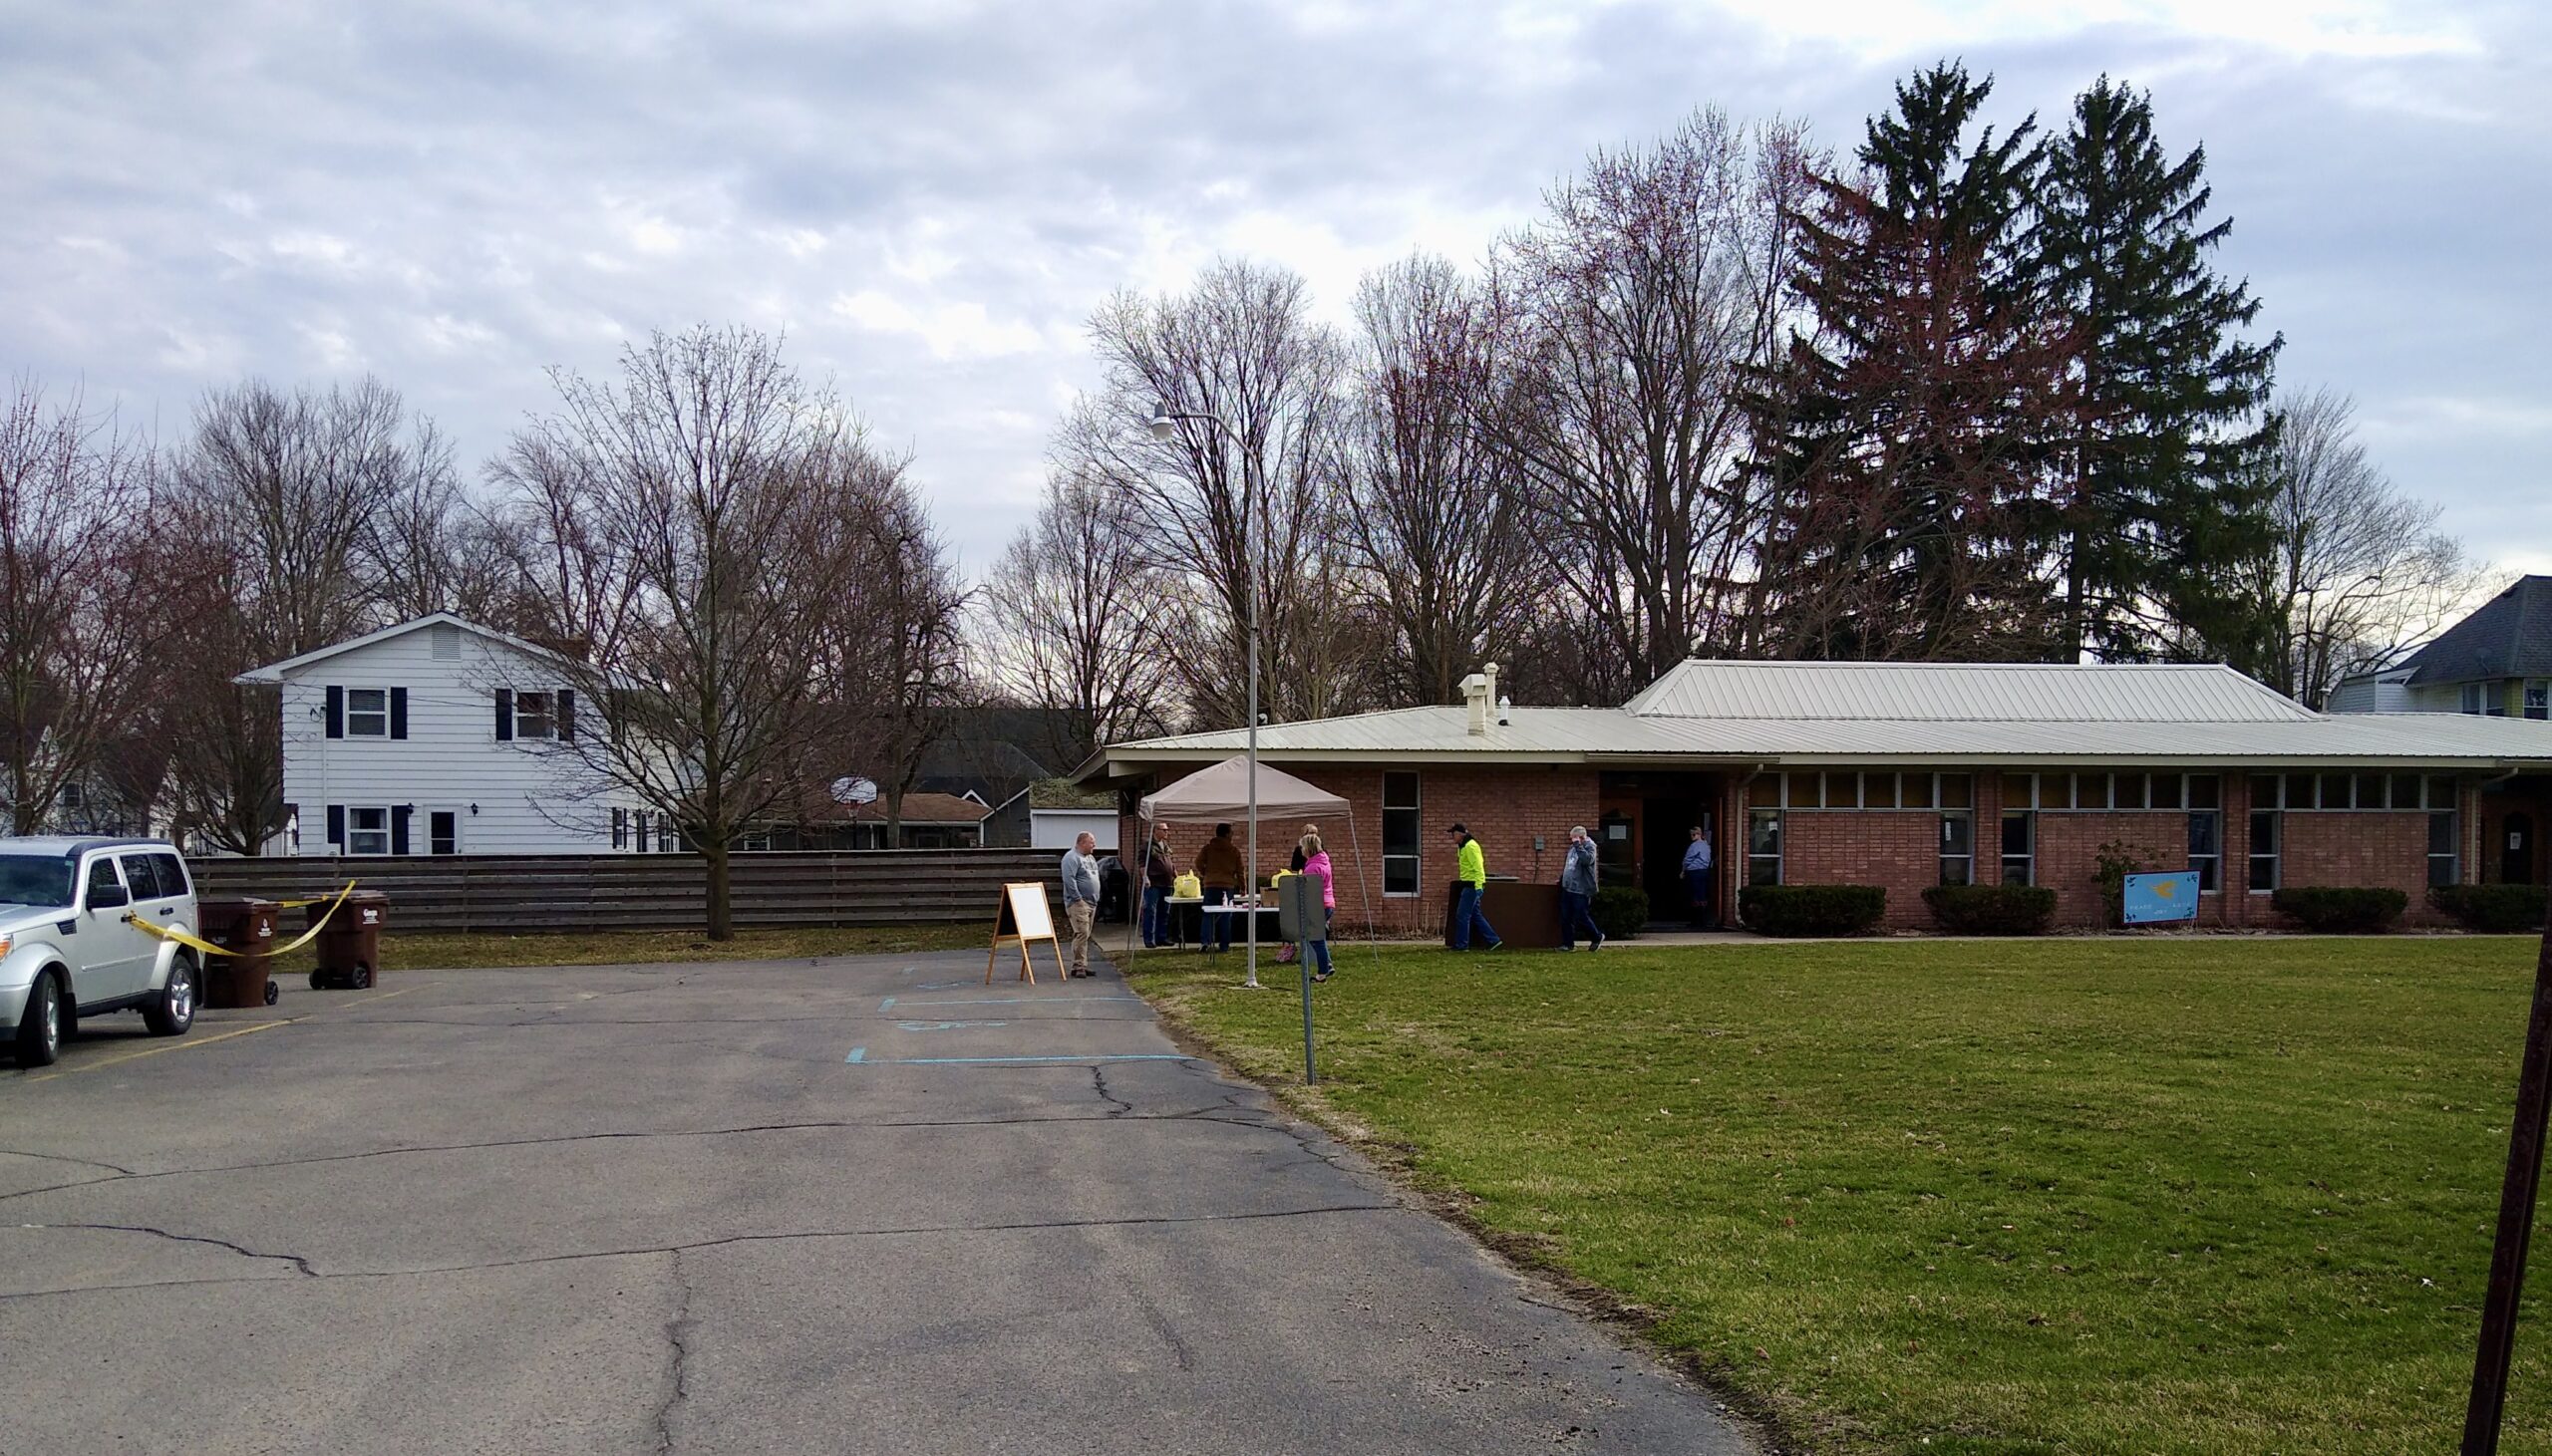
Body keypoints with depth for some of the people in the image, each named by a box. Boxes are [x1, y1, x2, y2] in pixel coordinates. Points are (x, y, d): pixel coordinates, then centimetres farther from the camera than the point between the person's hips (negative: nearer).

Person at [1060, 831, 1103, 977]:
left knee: (1085, 935, 10)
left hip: (1092, 903, 9)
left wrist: (1096, 898, 19)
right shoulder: (1071, 857, -12)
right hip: (1078, 903, -9)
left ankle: (1083, 965, 13)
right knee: (1081, 933, -14)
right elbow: (1069, 879, -21)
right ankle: (1078, 966, -14)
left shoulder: (1090, 857, 19)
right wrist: (1078, 898, -21)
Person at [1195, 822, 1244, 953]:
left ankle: (1207, 941, -12)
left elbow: (1199, 863, -1)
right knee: (1226, 917, 6)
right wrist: (1242, 887, 16)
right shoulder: (1234, 850, 2)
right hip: (1228, 886, 0)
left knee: (1208, 915, 2)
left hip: (1211, 885, 0)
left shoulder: (1208, 847, 3)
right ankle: (1224, 945, 5)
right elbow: (1240, 870, 6)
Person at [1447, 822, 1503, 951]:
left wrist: (1479, 885, -26)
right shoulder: (1463, 846, 17)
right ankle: (1493, 941, 15)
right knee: (1475, 916, 12)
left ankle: (1461, 945, -1)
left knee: (1462, 915, -6)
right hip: (1469, 884, 10)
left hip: (1473, 885, -10)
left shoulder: (1470, 846, -16)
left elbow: (1478, 866, -22)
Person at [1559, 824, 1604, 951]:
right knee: (1566, 917, 6)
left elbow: (1587, 860, -30)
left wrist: (1578, 845, -25)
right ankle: (1568, 943, 12)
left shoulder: (1589, 846, -9)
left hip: (1581, 890, -8)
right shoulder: (1573, 847, 15)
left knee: (1582, 917, -2)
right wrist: (1562, 878, 21)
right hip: (1567, 888, 8)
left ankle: (1597, 937, 19)